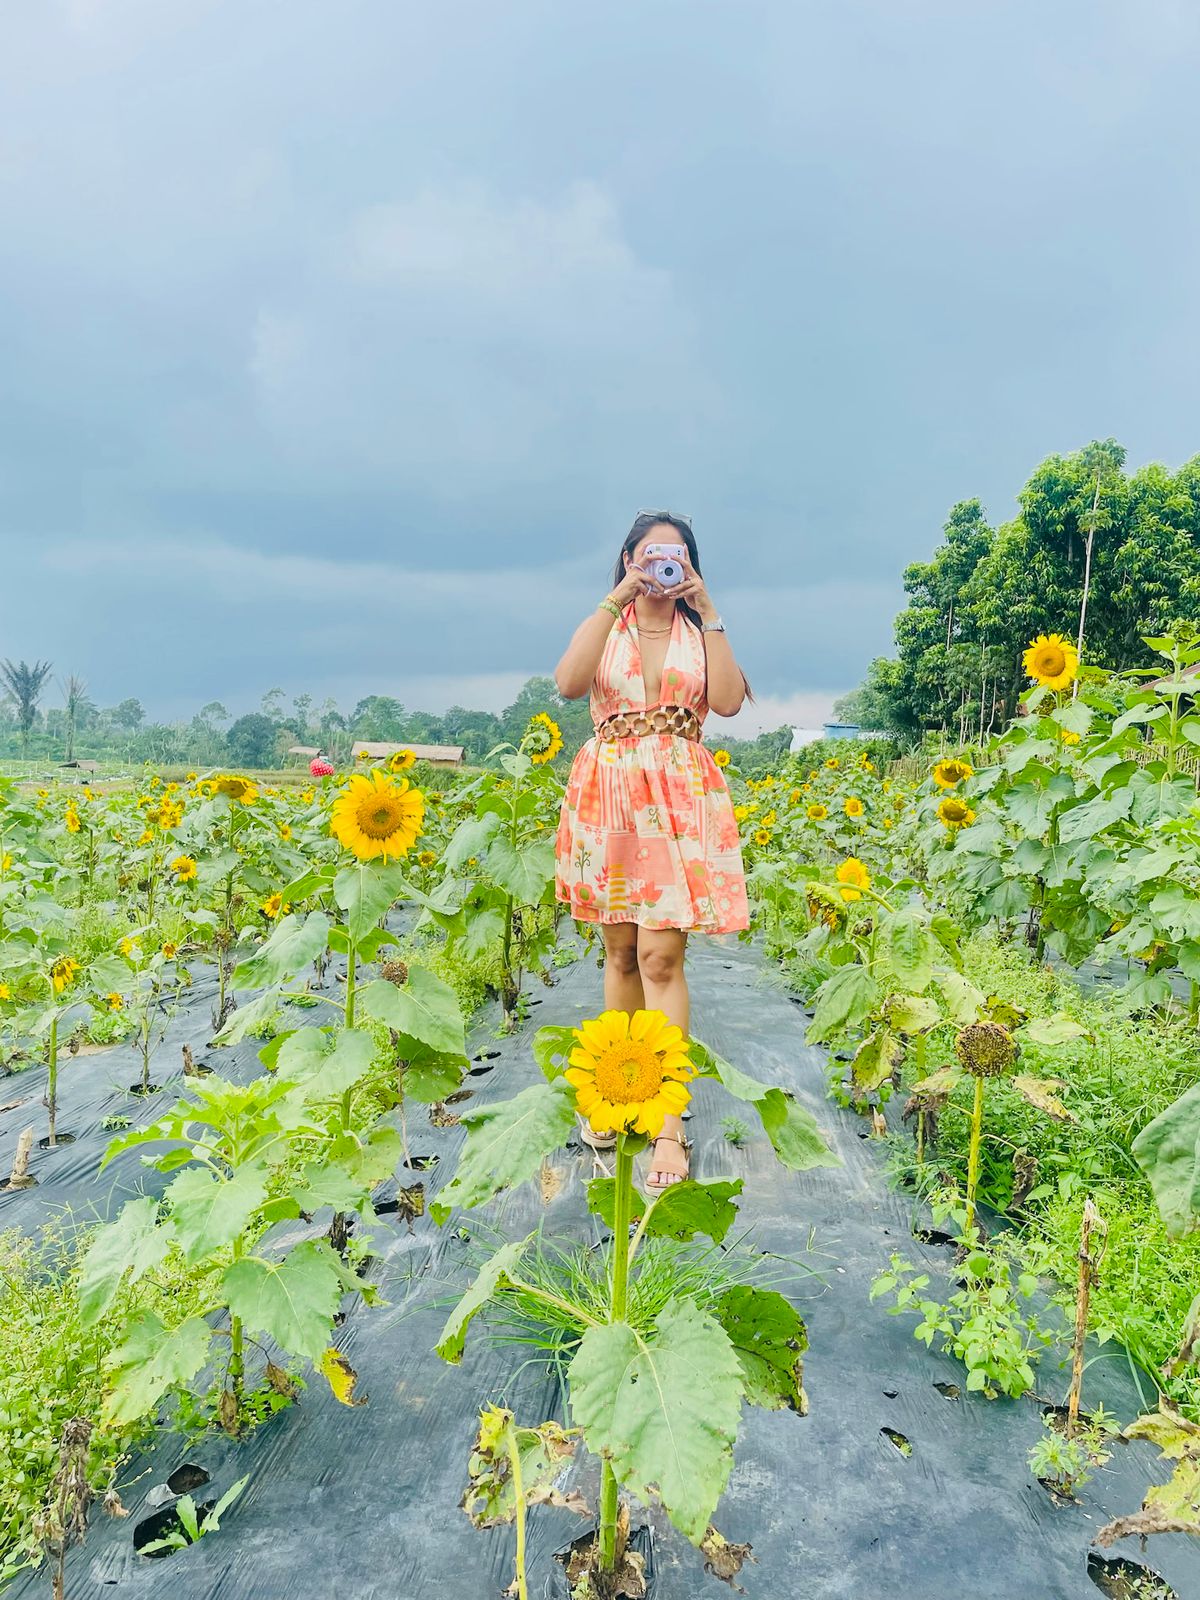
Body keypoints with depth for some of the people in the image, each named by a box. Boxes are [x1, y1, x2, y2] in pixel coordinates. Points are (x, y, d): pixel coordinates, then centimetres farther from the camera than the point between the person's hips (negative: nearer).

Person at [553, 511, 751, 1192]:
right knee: (620, 950, 8)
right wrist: (617, 600, -11)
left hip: (683, 799, -1)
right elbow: (569, 683, -11)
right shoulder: (603, 625, 12)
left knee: (660, 956, -11)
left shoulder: (701, 632, 13)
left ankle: (670, 1122, -7)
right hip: (609, 794, 1)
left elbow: (729, 701, -6)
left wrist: (709, 613, -4)